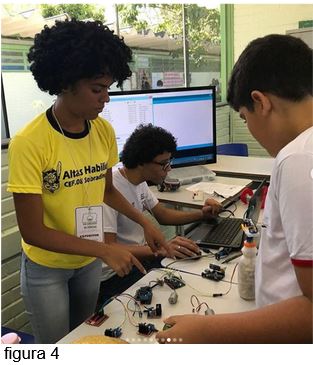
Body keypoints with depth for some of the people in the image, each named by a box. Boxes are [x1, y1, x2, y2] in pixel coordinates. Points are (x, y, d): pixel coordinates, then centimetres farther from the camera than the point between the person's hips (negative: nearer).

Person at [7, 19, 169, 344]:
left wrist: (144, 222, -4)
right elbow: (33, 231, -23)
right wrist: (105, 250, -25)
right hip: (46, 268, -4)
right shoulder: (29, 143, -26)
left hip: (89, 260, 5)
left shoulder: (104, 131, -9)